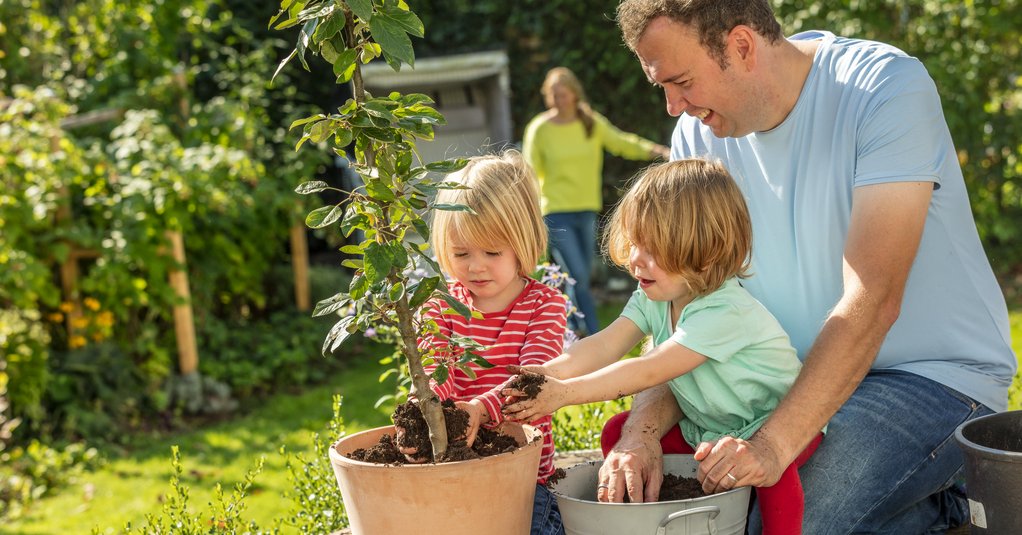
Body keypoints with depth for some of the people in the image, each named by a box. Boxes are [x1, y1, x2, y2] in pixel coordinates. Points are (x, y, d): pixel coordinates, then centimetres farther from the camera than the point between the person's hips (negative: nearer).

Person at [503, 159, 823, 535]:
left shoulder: (724, 312, -30)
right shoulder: (653, 297, -4)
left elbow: (650, 371, -34)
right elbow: (604, 346, -15)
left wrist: (565, 393, -35)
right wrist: (551, 372, -34)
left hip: (775, 424, -8)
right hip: (705, 428, 8)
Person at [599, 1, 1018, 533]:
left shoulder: (887, 87, -20)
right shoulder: (698, 135, -2)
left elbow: (872, 301, -28)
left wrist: (774, 442, -37)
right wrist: (642, 430, -24)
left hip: (937, 372, -6)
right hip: (801, 378, 7)